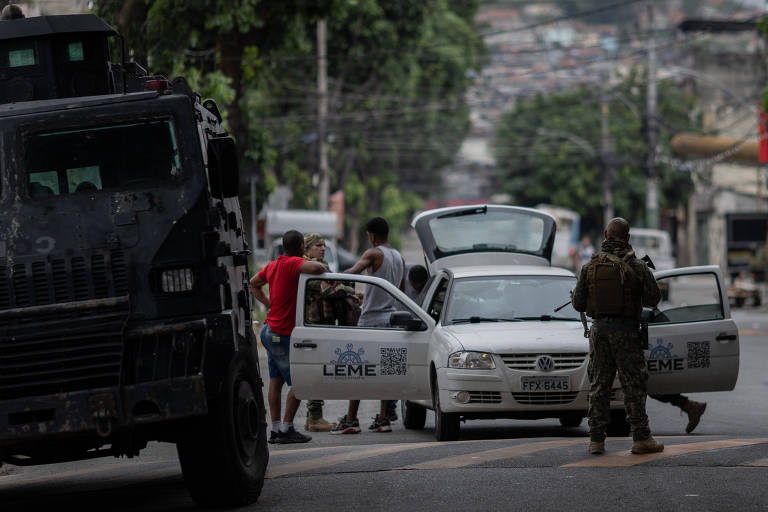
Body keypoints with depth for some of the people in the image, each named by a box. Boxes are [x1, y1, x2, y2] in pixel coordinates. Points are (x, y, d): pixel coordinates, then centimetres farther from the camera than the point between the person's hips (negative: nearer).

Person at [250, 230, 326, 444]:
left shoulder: (273, 265, 11)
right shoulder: (293, 264, -16)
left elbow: (253, 283, 27)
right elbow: (315, 267, -36)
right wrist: (324, 269, -13)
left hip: (270, 328, 9)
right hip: (283, 334, -9)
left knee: (275, 381, 10)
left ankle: (275, 429, 12)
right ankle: (286, 429, -3)